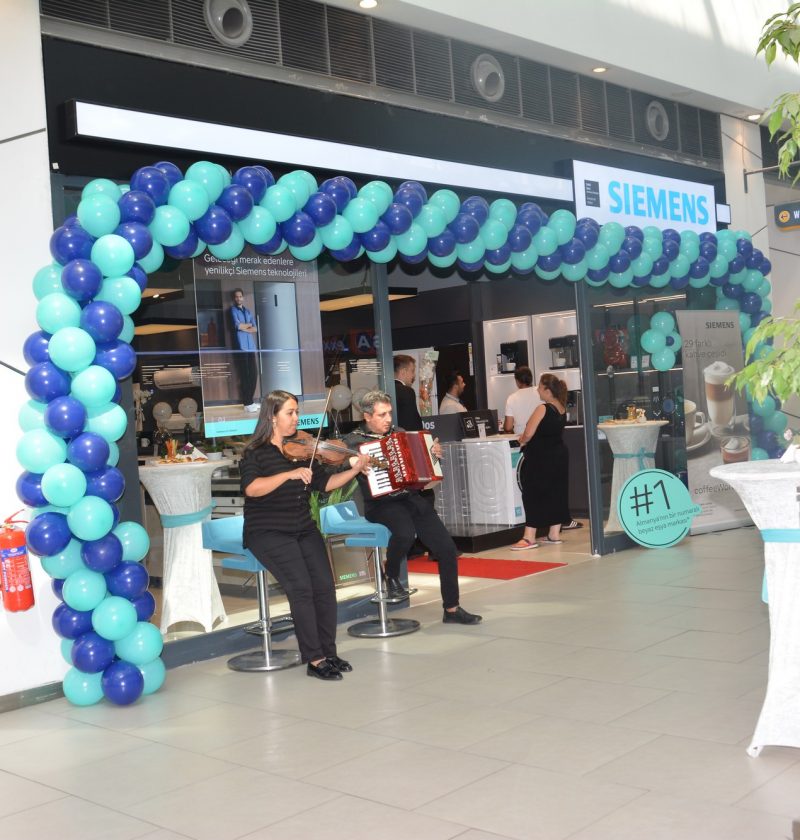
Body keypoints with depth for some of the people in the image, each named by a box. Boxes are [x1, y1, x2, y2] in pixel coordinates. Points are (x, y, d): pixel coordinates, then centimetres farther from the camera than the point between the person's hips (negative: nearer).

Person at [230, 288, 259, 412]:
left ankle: (250, 401, 12)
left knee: (253, 375, 4)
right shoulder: (233, 310, 3)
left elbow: (255, 329, 11)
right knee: (244, 376, -7)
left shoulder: (248, 311, 20)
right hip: (240, 347, -6)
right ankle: (247, 403, -5)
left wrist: (244, 328, -5)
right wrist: (249, 325, 4)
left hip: (251, 346, 6)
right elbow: (237, 325, -12)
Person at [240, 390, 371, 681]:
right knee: (301, 587, -21)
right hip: (268, 533, -5)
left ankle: (328, 653, -1)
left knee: (325, 585, -13)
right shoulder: (255, 453, -3)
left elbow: (324, 483, 9)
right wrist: (289, 474, -29)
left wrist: (355, 470, -5)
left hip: (303, 530, 5)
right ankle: (314, 659, -13)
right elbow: (251, 488, -21)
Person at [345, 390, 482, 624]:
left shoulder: (399, 433, 16)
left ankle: (452, 609, 10)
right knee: (405, 532, -37)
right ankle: (391, 576, -5)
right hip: (381, 504, -6)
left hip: (412, 498, 6)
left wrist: (434, 453, 9)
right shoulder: (355, 441, -2)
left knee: (447, 548, -5)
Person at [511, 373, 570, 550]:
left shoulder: (542, 409, -18)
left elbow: (528, 433, -22)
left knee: (533, 495, -3)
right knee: (556, 492, 13)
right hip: (559, 454, 8)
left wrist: (522, 441, -1)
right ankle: (554, 534, 18)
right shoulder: (562, 409, 7)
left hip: (540, 458, -8)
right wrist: (528, 438, 18)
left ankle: (529, 537, -4)